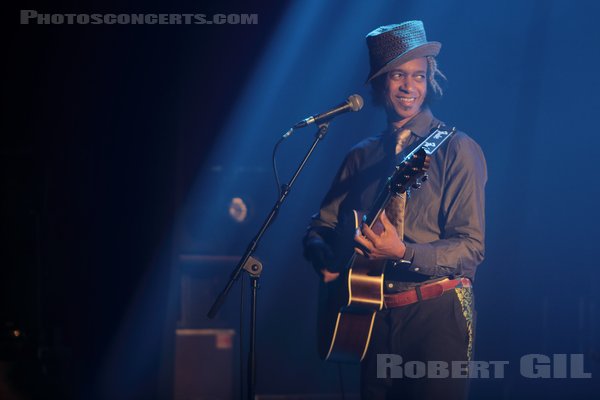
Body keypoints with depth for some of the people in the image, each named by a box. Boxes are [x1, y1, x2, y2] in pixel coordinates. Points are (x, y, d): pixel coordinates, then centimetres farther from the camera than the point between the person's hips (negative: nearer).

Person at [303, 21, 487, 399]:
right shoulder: (362, 156, 12)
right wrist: (328, 260, -7)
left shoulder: (456, 150, -4)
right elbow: (319, 228, 16)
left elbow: (471, 247, -11)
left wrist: (404, 253, -26)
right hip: (375, 317, 5)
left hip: (436, 314, -4)